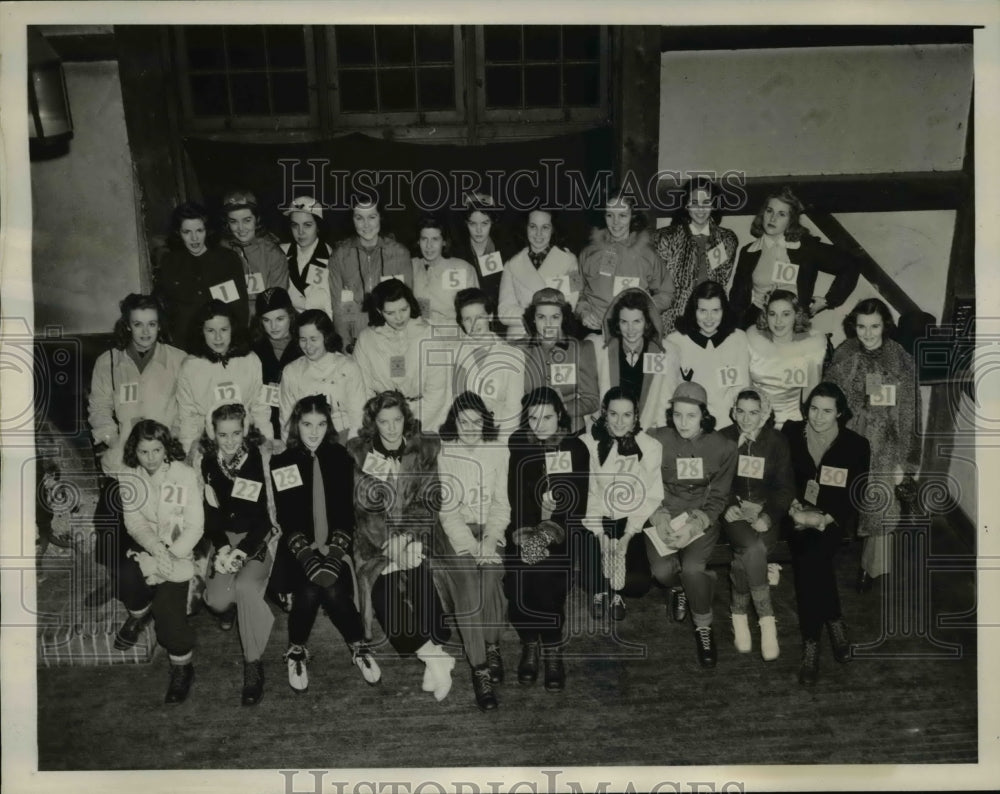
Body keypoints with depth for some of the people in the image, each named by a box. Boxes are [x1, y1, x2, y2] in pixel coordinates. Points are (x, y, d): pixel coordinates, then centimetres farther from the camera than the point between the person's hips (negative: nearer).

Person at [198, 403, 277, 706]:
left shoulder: (259, 460, -12)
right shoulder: (208, 463, -1)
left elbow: (264, 516, -12)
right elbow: (211, 512, 4)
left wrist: (241, 552, -21)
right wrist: (222, 547, -12)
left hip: (258, 538, -3)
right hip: (224, 538, 3)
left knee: (245, 585, -30)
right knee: (217, 599, -20)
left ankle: (253, 665, -15)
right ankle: (231, 606, 22)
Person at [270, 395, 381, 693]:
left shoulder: (340, 457, 5)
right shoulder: (281, 463, 4)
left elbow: (346, 512, -1)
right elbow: (286, 520, -3)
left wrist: (334, 554, -15)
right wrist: (308, 556, -18)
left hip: (336, 547, 0)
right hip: (299, 550, 0)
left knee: (333, 589, -27)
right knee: (308, 590, -28)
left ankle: (359, 646, -1)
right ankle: (296, 651, -1)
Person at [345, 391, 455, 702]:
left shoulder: (425, 450, 5)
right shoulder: (357, 452, 3)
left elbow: (429, 501, -1)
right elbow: (361, 505, -2)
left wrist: (406, 538, -15)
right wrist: (388, 540, -16)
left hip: (415, 534, 1)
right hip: (375, 537, 0)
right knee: (383, 587, -23)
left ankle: (433, 654, -14)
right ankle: (433, 656, -15)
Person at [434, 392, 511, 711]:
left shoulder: (498, 452, 8)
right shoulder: (441, 453, 1)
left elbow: (501, 504, 4)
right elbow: (447, 509, -5)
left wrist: (490, 541, -12)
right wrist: (471, 546, -17)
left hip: (489, 529, 2)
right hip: (453, 531, -1)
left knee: (489, 570, -27)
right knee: (468, 578, -26)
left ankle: (492, 645, -4)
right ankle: (480, 668, -19)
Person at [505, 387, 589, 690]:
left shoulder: (576, 448, 4)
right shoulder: (516, 446, 6)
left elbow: (577, 500, -4)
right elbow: (515, 495, -3)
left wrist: (550, 531, -17)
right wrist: (524, 533, -18)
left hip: (563, 529, -1)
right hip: (524, 528, 1)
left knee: (545, 572, -22)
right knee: (518, 574, -19)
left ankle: (552, 650, -4)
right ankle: (529, 644, 3)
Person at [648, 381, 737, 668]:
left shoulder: (723, 447, -5)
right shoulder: (657, 440, -8)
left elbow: (718, 498, -1)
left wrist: (695, 524, -17)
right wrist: (659, 517, -18)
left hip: (701, 518, 0)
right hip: (664, 517, 1)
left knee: (692, 568, -27)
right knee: (662, 570, -23)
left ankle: (703, 626, 2)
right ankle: (678, 587, 19)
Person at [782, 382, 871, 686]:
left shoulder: (856, 444, 1)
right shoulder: (791, 433, 4)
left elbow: (855, 495, -2)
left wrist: (825, 519, -16)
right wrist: (794, 509, -12)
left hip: (833, 519, -1)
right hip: (797, 515, 1)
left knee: (811, 556, -30)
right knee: (811, 559, -28)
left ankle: (811, 643, -19)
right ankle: (834, 622, -9)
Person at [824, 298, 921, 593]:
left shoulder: (902, 361, -1)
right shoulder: (842, 358, 0)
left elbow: (909, 415, 0)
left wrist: (904, 462, -3)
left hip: (885, 448, 0)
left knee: (882, 510, -1)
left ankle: (871, 568, 17)